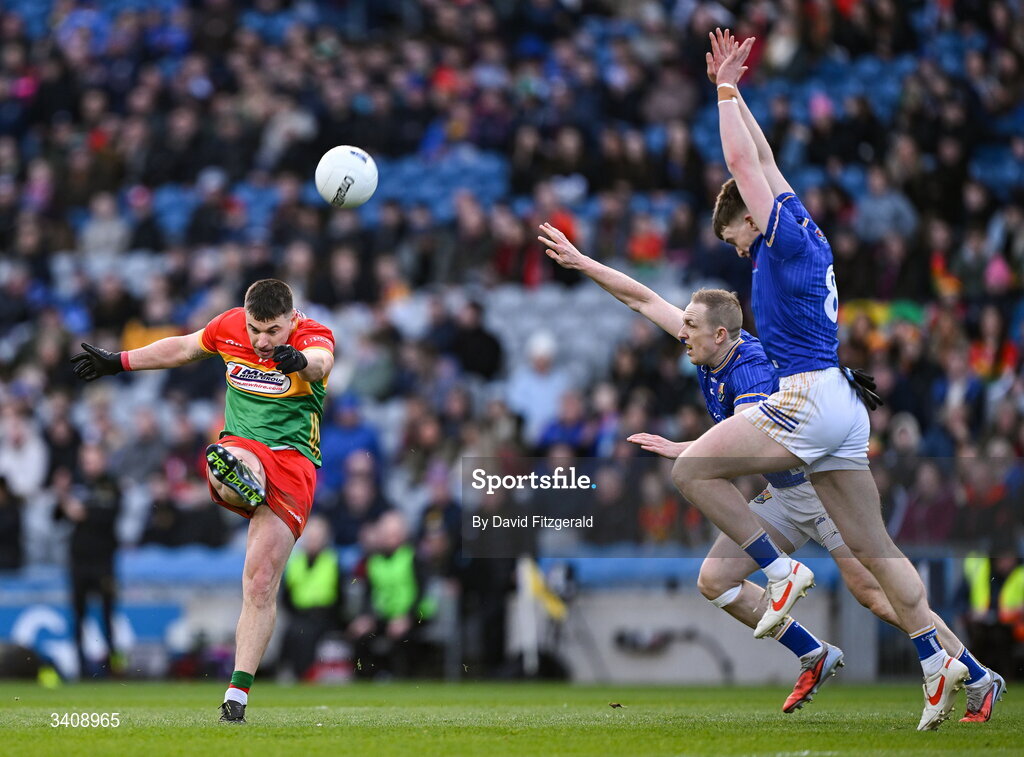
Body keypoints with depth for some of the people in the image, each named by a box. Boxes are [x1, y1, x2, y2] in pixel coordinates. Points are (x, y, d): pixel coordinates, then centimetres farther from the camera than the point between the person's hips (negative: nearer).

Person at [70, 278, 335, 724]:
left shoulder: (313, 337, -9)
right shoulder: (229, 327, 4)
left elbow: (321, 360, -35)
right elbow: (184, 348, 25)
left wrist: (302, 361, -60)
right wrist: (118, 362, 30)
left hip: (293, 461, -4)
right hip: (239, 447, 4)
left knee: (261, 584, -12)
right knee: (243, 470, -39)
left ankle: (238, 693, -8)